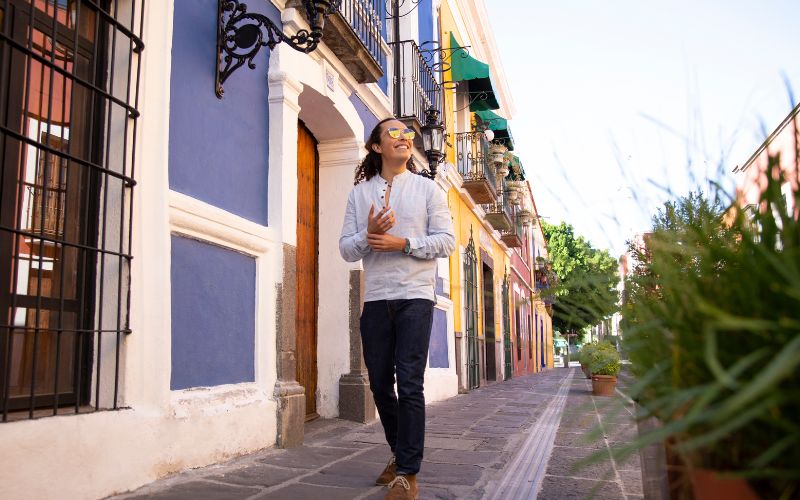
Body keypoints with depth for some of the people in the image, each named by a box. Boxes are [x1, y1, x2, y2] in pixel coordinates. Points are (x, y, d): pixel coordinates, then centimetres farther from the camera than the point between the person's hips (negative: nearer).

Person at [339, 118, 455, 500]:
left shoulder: (427, 188, 6)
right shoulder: (359, 193, 10)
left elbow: (446, 241, -1)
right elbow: (346, 250, 6)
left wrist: (402, 243, -14)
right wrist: (369, 235, -15)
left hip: (415, 297, -3)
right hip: (375, 299, 3)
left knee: (410, 385, -9)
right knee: (380, 384, 9)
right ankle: (399, 453, 30)